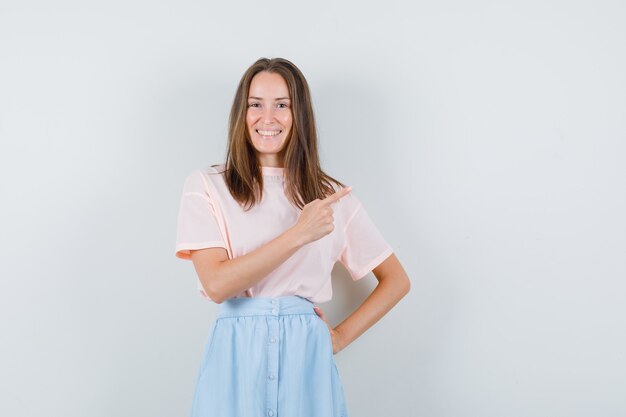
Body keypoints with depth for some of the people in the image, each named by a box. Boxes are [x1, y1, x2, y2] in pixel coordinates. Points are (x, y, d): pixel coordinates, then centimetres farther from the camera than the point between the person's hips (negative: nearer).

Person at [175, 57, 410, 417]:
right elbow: (216, 284, -13)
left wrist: (341, 336, 2)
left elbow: (397, 281, 11)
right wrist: (298, 234, -15)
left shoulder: (331, 196, 5)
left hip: (307, 356, 2)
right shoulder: (206, 186, 0)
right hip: (237, 355, -1)